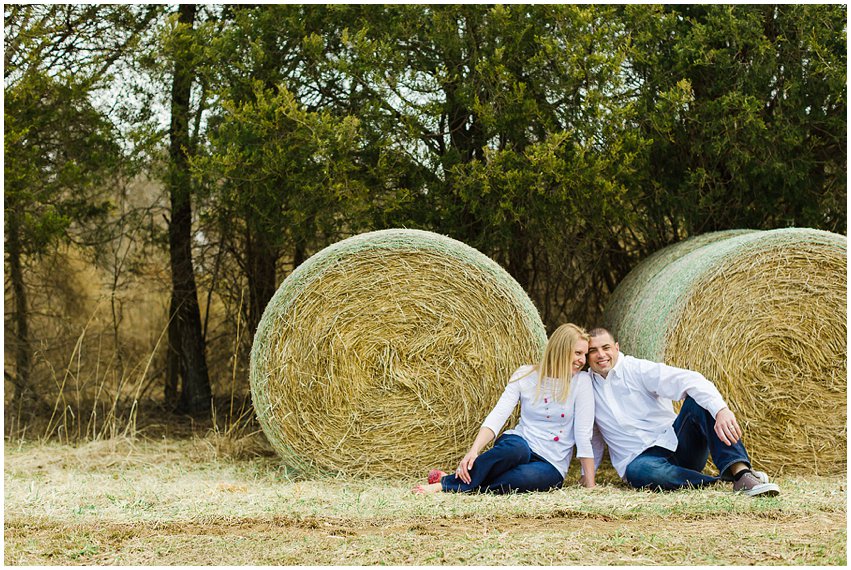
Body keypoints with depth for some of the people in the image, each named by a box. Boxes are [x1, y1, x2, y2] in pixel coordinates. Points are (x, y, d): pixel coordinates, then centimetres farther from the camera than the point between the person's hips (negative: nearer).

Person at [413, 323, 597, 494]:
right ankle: (447, 482, -30)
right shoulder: (525, 375, 1)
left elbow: (583, 434, -7)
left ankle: (449, 486, -31)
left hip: (551, 466, -1)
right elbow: (498, 415, -8)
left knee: (525, 478, -39)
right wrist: (474, 451, -24)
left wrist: (590, 485, -12)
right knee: (514, 447, -40)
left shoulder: (581, 381, -3)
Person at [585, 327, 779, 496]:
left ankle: (740, 471, -39)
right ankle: (725, 481, -30)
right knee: (638, 471, -38)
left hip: (673, 441, 0)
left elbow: (689, 380, -21)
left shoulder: (639, 370, -4)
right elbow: (593, 437, 22)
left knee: (699, 398, -26)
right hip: (640, 458, 0)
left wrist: (721, 409, -38)